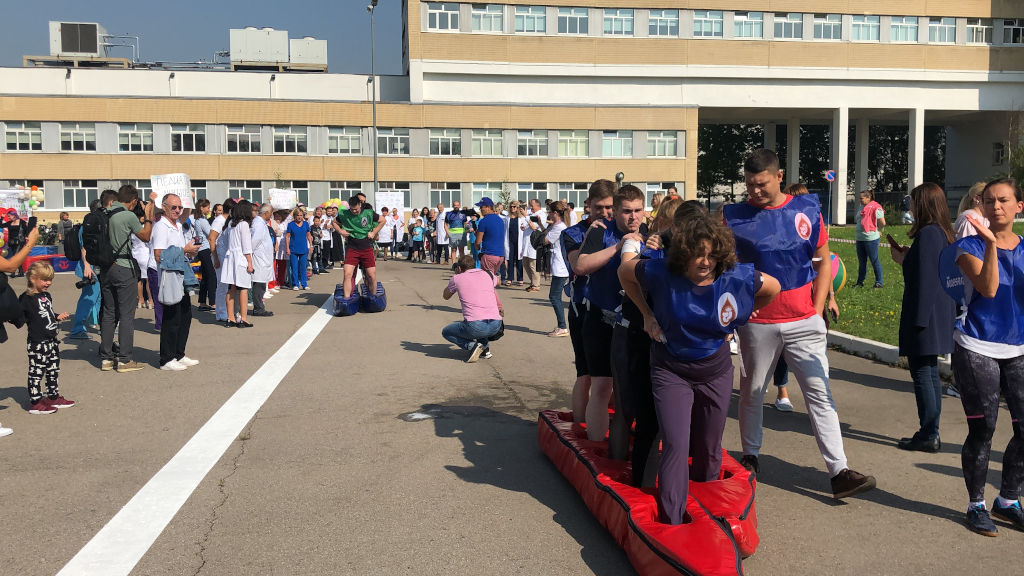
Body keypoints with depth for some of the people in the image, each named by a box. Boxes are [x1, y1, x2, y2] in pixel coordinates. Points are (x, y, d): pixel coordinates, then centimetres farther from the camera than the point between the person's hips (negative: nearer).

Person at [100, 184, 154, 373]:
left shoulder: (105, 214, 5)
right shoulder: (129, 216, -13)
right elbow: (146, 237, 0)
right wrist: (148, 216, 12)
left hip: (106, 268, 7)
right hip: (124, 268, -7)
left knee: (108, 313, 12)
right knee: (126, 314, -1)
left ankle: (106, 358, 17)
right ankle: (125, 359, 1)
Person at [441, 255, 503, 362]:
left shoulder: (457, 279, 7)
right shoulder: (488, 275, 15)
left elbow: (445, 296, 28)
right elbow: (497, 282, 42)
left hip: (475, 327, -4)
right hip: (496, 326, 4)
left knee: (446, 332, 23)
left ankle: (471, 345, -2)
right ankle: (485, 347, 20)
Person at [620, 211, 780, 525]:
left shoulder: (737, 277, -18)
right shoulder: (661, 274, -21)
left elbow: (773, 288, 1)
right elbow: (625, 270, -2)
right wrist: (647, 315, -2)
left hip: (715, 372, 2)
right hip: (670, 371, -2)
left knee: (708, 450, 14)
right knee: (676, 445, -14)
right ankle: (670, 523, -9)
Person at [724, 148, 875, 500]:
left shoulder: (807, 210, 3)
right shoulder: (734, 216, -2)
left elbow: (823, 262, 9)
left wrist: (817, 309, 2)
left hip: (804, 321, 1)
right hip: (757, 323, 0)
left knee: (820, 393, -1)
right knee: (752, 392, 11)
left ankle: (839, 472, 1)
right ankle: (750, 457, 29)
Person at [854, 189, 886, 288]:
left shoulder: (875, 208, -12)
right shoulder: (862, 207, 12)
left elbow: (882, 223, -13)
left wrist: (877, 231, 3)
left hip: (871, 238, -8)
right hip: (860, 239, 8)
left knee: (874, 261, 1)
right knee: (861, 262, 14)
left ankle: (879, 282, 10)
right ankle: (860, 282, 21)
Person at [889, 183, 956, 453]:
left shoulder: (927, 234, -17)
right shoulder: (943, 233, 12)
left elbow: (925, 279, -21)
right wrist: (906, 258, 11)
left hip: (924, 313, -10)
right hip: (939, 314, 10)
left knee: (921, 374, -3)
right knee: (930, 374, 15)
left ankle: (928, 436, 3)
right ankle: (931, 433, 22)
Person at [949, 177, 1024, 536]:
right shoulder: (970, 246, -4)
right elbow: (988, 288, -19)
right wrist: (990, 243, -25)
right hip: (977, 351, -4)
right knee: (982, 430, 0)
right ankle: (976, 505, 16)